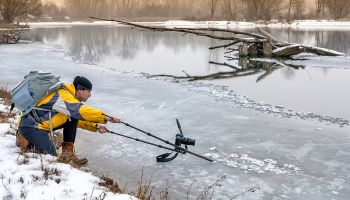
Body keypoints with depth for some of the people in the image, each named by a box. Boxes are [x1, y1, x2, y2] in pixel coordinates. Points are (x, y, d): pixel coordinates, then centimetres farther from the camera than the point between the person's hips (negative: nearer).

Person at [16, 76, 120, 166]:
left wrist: (96, 126, 4)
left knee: (73, 118, 1)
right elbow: (82, 111, -38)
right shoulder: (65, 97, -23)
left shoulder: (68, 96, 8)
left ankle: (67, 153, 0)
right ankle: (25, 140, 2)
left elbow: (79, 118, 17)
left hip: (41, 123, 10)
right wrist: (107, 118, -38)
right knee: (51, 155, -17)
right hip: (30, 126, -10)